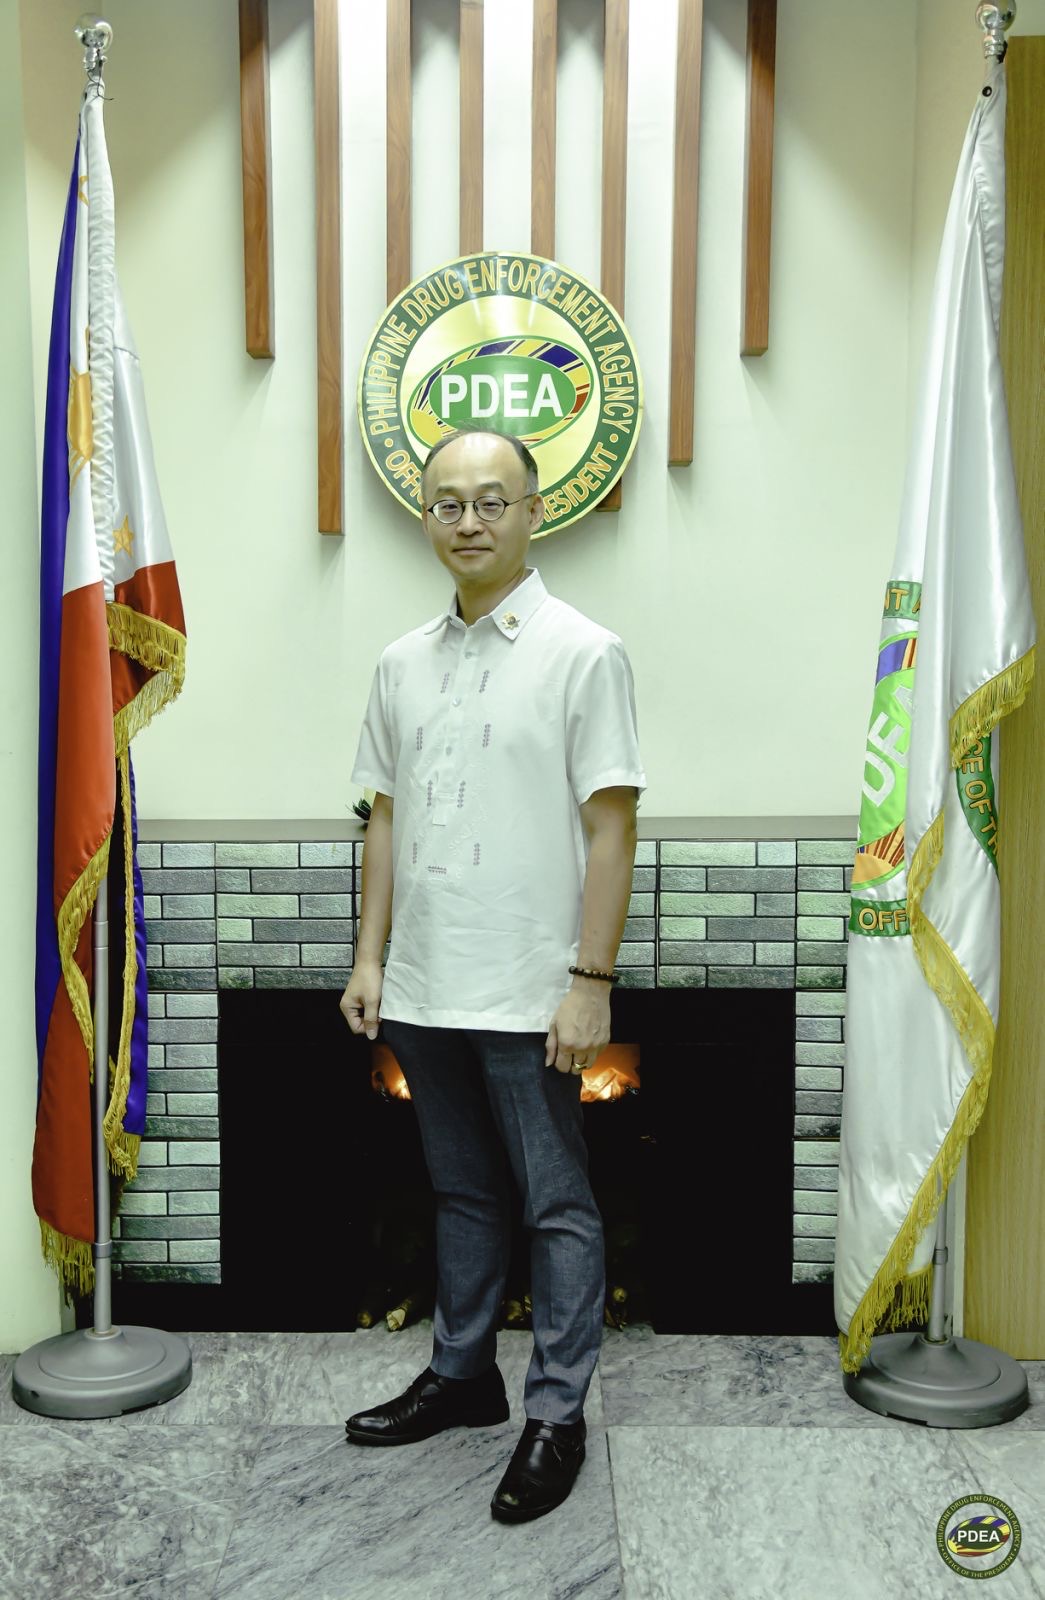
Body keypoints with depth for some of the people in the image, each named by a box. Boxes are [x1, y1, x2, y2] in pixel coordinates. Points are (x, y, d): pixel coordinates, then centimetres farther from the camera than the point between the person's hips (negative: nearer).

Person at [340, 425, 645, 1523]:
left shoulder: (583, 653, -8)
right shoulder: (403, 663, 10)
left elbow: (610, 829, -11)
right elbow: (387, 816, 13)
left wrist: (590, 980, -15)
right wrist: (371, 957, 9)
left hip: (530, 997, -6)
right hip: (424, 990, 6)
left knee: (557, 1206, 7)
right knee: (462, 1194, 19)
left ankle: (557, 1412, 22)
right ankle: (461, 1377, 36)